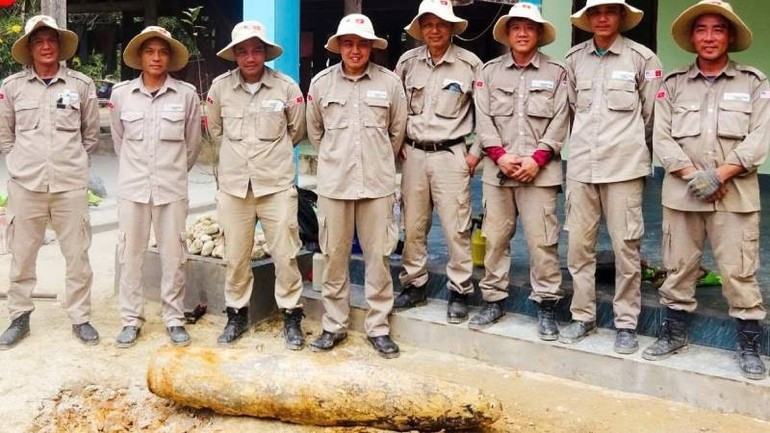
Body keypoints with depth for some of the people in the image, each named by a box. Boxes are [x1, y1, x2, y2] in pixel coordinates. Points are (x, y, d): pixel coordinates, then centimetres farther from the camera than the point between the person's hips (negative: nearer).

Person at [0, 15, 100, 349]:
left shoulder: (81, 84, 1)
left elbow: (91, 134, 10)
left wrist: (71, 160, 8)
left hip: (70, 185, -1)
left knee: (77, 255, 5)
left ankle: (80, 318, 18)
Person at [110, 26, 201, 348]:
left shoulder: (186, 94, -2)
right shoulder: (121, 93, 1)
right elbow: (118, 140, 13)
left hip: (172, 187, -1)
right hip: (132, 186, 1)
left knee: (173, 255, 4)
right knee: (130, 254, 6)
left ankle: (174, 320, 16)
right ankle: (131, 320, 17)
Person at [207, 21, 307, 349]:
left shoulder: (286, 87, -6)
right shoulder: (220, 87, -1)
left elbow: (296, 131, 10)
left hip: (277, 184, -1)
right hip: (234, 185, 2)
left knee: (285, 255, 1)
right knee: (235, 257, 9)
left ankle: (291, 317, 16)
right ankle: (237, 314, 26)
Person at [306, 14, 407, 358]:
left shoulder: (390, 82, -1)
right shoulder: (321, 82, 1)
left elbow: (397, 131, 10)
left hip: (377, 183, 0)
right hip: (334, 183, 1)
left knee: (378, 257, 4)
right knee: (334, 257, 8)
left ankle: (378, 327, 16)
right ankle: (334, 325, 21)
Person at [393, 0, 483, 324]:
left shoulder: (470, 64, -5)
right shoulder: (407, 62, 4)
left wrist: (476, 152, -2)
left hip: (450, 155, -3)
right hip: (413, 154, 3)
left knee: (456, 228, -2)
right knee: (412, 226, 10)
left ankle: (459, 292, 10)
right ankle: (414, 286, 23)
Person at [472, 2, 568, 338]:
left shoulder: (556, 72, 5)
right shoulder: (490, 71, 10)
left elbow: (559, 121, -1)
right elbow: (483, 118, 4)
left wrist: (537, 159, -11)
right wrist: (499, 155, -9)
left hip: (540, 169, -2)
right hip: (497, 168, 2)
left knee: (542, 240, -3)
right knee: (495, 237, 7)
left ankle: (546, 306, 7)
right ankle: (493, 300, 19)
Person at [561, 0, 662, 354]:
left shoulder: (642, 58, -3)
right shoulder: (574, 58, 6)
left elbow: (651, 115, 4)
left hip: (623, 166, -3)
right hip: (581, 164, 3)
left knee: (625, 247, 0)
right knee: (578, 245, 6)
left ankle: (626, 323, 12)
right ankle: (582, 316, 19)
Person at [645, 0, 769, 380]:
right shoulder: (673, 84, 7)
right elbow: (662, 138, 0)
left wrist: (720, 175, -15)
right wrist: (693, 175, -13)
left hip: (735, 193, -2)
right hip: (681, 192, 2)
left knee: (739, 270, -1)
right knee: (678, 266, 10)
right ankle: (674, 333, 24)